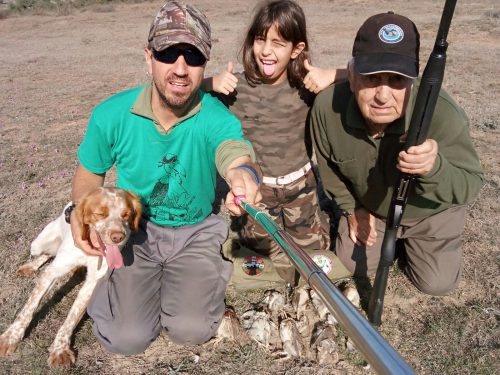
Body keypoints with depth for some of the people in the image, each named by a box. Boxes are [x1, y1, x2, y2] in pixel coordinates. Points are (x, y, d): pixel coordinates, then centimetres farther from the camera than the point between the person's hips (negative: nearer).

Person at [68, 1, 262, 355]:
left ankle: (214, 268, 19)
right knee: (127, 338, -9)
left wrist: (244, 173, -71)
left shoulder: (217, 119, -23)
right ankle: (118, 278, 24)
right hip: (135, 229, 1)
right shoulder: (111, 115, -16)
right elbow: (90, 172, 2)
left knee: (192, 330, -13)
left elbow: (237, 153, -46)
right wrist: (80, 216, -18)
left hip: (196, 232, -1)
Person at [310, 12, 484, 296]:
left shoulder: (443, 114, -41)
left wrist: (434, 168, -55)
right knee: (354, 266, 14)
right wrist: (352, 208, -3)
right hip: (370, 207, 2)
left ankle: (410, 238, 38)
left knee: (437, 283, 8)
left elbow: (470, 186, -32)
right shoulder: (328, 107, -32)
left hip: (430, 213, -1)